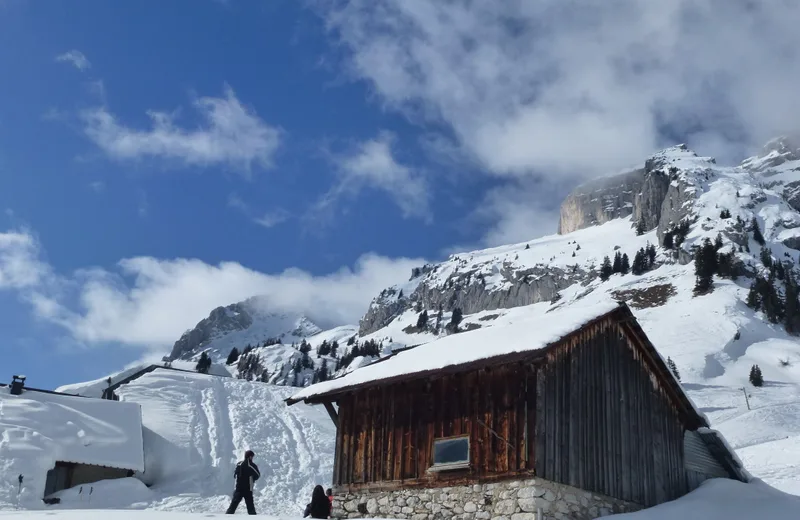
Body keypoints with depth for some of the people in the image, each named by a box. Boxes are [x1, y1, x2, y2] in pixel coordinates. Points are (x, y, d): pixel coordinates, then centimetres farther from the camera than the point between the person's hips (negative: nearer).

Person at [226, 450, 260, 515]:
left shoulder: (239, 464, 2)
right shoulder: (252, 465, -9)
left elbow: (234, 475, 10)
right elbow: (257, 475, 1)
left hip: (238, 488, 3)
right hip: (248, 490, -2)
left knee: (233, 505, 4)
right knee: (250, 507, 6)